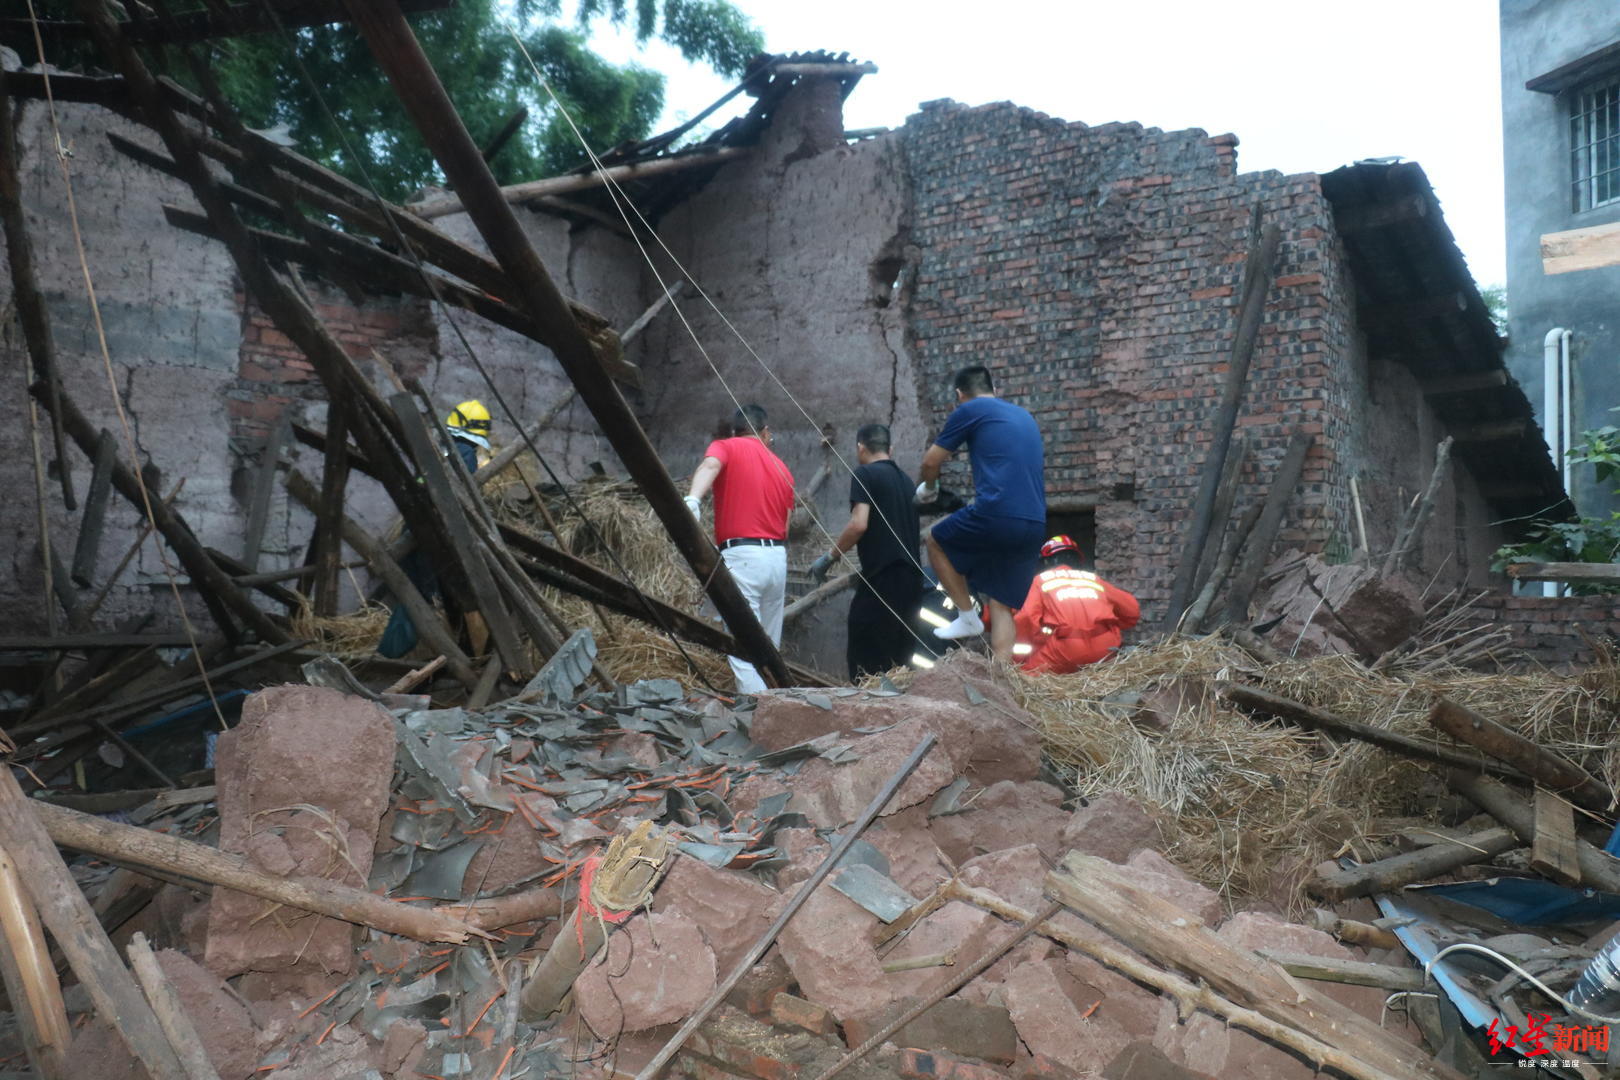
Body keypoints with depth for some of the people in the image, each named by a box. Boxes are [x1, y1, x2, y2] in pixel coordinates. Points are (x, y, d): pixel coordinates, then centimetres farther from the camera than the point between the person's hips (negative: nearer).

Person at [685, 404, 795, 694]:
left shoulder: (725, 447, 5)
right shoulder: (782, 468, 20)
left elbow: (710, 466, -19)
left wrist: (692, 499, -36)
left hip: (742, 557, -6)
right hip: (778, 558, 6)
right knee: (768, 648, 14)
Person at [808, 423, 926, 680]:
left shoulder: (864, 473, -4)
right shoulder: (905, 479, 18)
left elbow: (859, 524, -17)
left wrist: (829, 558, -6)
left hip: (882, 578, -8)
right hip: (911, 577, 8)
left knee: (865, 661, -3)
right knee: (899, 658, 11)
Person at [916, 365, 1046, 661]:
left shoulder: (969, 410, 5)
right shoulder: (1025, 416, 25)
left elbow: (931, 462, 8)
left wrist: (927, 488, 30)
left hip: (996, 514, -6)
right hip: (1034, 525, 6)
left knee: (936, 542, 21)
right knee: (1002, 605, 13)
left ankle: (968, 617, 15)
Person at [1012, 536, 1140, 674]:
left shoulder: (1042, 579, 16)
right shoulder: (1093, 578, 24)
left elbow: (1027, 618, 0)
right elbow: (1132, 610, 22)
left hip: (1067, 651, -3)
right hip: (1105, 649, 3)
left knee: (1027, 669, 15)